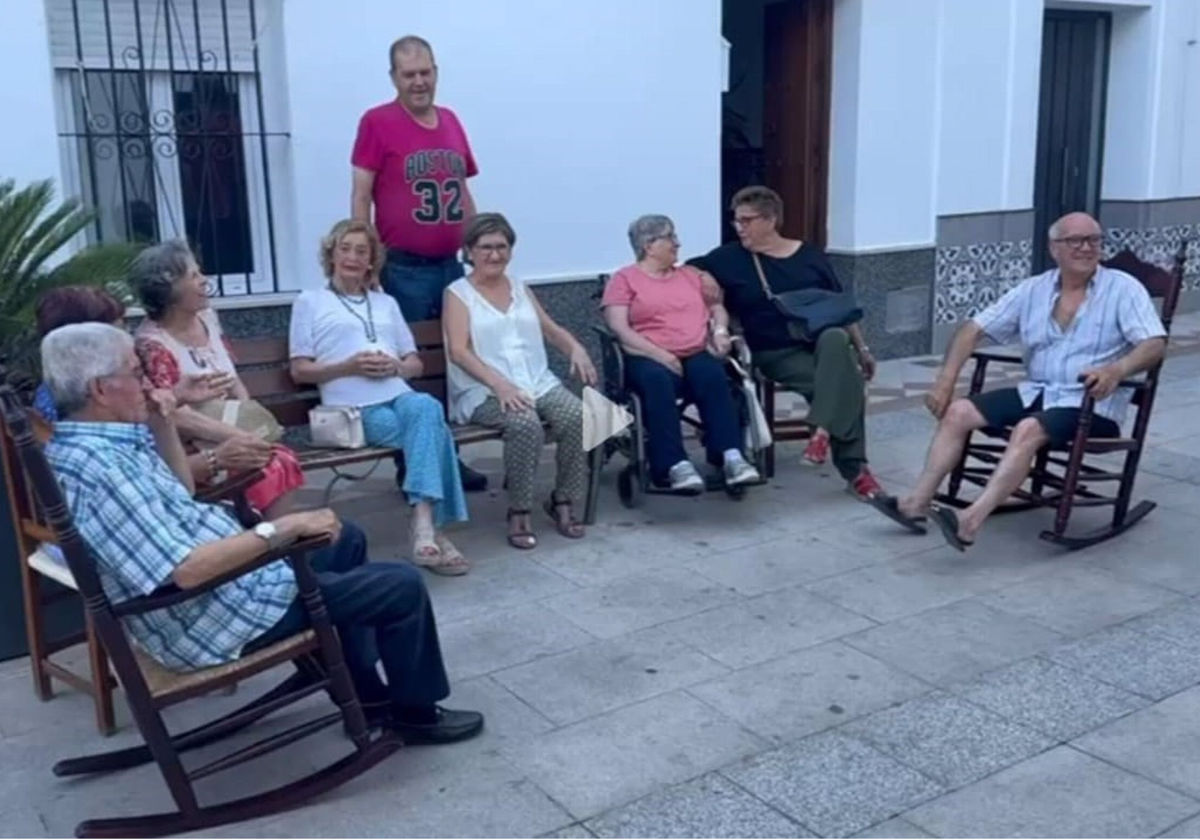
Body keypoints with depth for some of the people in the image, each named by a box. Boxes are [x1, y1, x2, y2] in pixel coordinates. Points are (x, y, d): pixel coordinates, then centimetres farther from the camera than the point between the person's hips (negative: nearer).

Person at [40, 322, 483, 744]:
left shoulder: (81, 445, 5)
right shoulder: (99, 467, -29)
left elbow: (180, 494, 17)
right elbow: (185, 570, -35)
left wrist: (163, 429, 2)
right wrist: (284, 528, -28)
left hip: (226, 582, 11)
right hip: (219, 618, -11)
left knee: (346, 539, 24)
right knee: (402, 586, -5)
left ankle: (367, 693, 28)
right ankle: (417, 713, 18)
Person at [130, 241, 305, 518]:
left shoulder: (207, 319, 9)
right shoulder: (152, 343, -13)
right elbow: (178, 416, -20)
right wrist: (239, 436, -23)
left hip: (234, 434, 6)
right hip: (193, 447, -6)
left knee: (286, 461, -21)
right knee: (269, 469, -26)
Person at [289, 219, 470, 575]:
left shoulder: (386, 303, 28)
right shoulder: (309, 302, 14)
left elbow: (416, 363, 22)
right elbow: (300, 371, 6)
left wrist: (395, 366, -2)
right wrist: (348, 366, -10)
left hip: (399, 396, 4)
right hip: (355, 409, -4)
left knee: (426, 407, -34)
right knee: (432, 430, -31)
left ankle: (424, 523, -39)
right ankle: (431, 527, -31)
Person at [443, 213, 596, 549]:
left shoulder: (521, 289, 21)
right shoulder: (458, 293, 4)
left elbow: (551, 329, 24)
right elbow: (459, 351, -8)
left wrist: (576, 348, 0)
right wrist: (499, 384, -23)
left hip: (539, 382, 5)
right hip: (485, 391, -5)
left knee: (577, 416, -24)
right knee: (525, 423, -35)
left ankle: (563, 501, -7)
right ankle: (518, 512, -19)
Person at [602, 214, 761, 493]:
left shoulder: (691, 275, 27)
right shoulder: (624, 279, 9)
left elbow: (717, 308, 26)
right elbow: (618, 328, -3)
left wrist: (720, 330, 1)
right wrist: (659, 354, -16)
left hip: (697, 354, 4)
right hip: (649, 359, -3)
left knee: (713, 375, -32)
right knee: (657, 380, -38)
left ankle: (730, 456, -40)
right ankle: (675, 464, -44)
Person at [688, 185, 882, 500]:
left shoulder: (810, 256, 11)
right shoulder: (730, 257, 8)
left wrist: (862, 348, 15)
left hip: (820, 340, 2)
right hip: (777, 354, -2)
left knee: (835, 339, -35)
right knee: (845, 380, -27)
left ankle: (822, 430, -38)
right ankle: (854, 470, -24)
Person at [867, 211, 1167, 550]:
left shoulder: (1123, 288, -3)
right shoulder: (1033, 289, 9)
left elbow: (1155, 344, -14)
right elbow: (975, 328, 7)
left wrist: (1117, 370, -36)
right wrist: (946, 378, -7)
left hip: (1092, 403, -5)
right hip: (1037, 392, 6)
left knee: (1028, 430, -35)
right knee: (958, 412, -11)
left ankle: (971, 521, -44)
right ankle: (917, 503, -13)